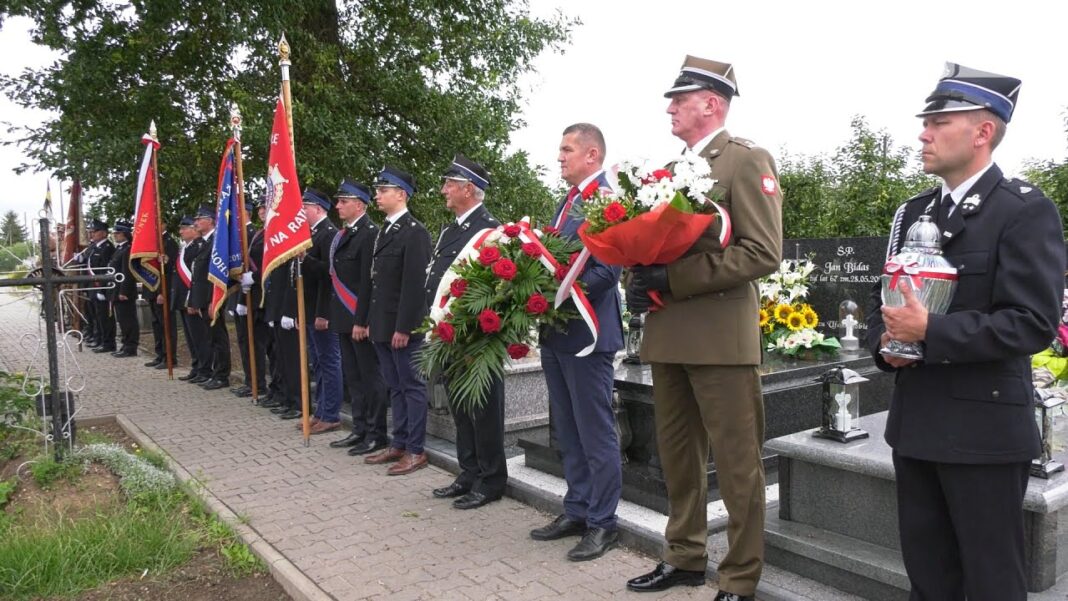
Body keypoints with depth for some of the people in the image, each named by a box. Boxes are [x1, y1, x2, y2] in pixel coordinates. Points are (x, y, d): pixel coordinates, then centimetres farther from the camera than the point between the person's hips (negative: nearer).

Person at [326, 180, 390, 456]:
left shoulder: (370, 233, -13)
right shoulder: (342, 234, 15)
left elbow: (368, 281, -19)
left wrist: (362, 321, -21)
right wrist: (333, 314, 11)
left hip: (360, 319, -9)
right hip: (344, 318, 9)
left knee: (370, 377, 0)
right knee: (353, 378, 15)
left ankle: (377, 434, 10)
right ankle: (360, 430, 25)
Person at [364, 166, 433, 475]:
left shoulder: (415, 231, -12)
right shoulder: (384, 230, 15)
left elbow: (414, 284, -18)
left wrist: (403, 328, -20)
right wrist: (372, 321, 14)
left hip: (403, 326, -9)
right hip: (382, 325, 9)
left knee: (412, 386, 1)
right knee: (394, 386, 15)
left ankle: (416, 451, 9)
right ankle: (399, 444, 24)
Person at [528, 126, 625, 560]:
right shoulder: (567, 201, 17)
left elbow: (606, 271, -20)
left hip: (586, 332, -9)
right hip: (556, 333, 10)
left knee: (596, 434, 2)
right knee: (568, 431, 17)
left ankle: (602, 523, 15)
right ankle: (576, 512, 30)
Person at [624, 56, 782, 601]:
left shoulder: (747, 160, -7)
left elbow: (764, 252, -16)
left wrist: (674, 279, -21)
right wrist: (640, 281, -1)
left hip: (720, 337, -8)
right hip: (667, 336, 8)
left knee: (737, 464, 3)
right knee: (677, 456, 17)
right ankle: (684, 557, 33)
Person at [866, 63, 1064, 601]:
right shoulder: (913, 213, 11)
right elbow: (884, 300, 16)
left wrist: (929, 332, -24)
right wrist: (885, 343, -4)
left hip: (984, 431, -6)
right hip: (915, 423, 7)